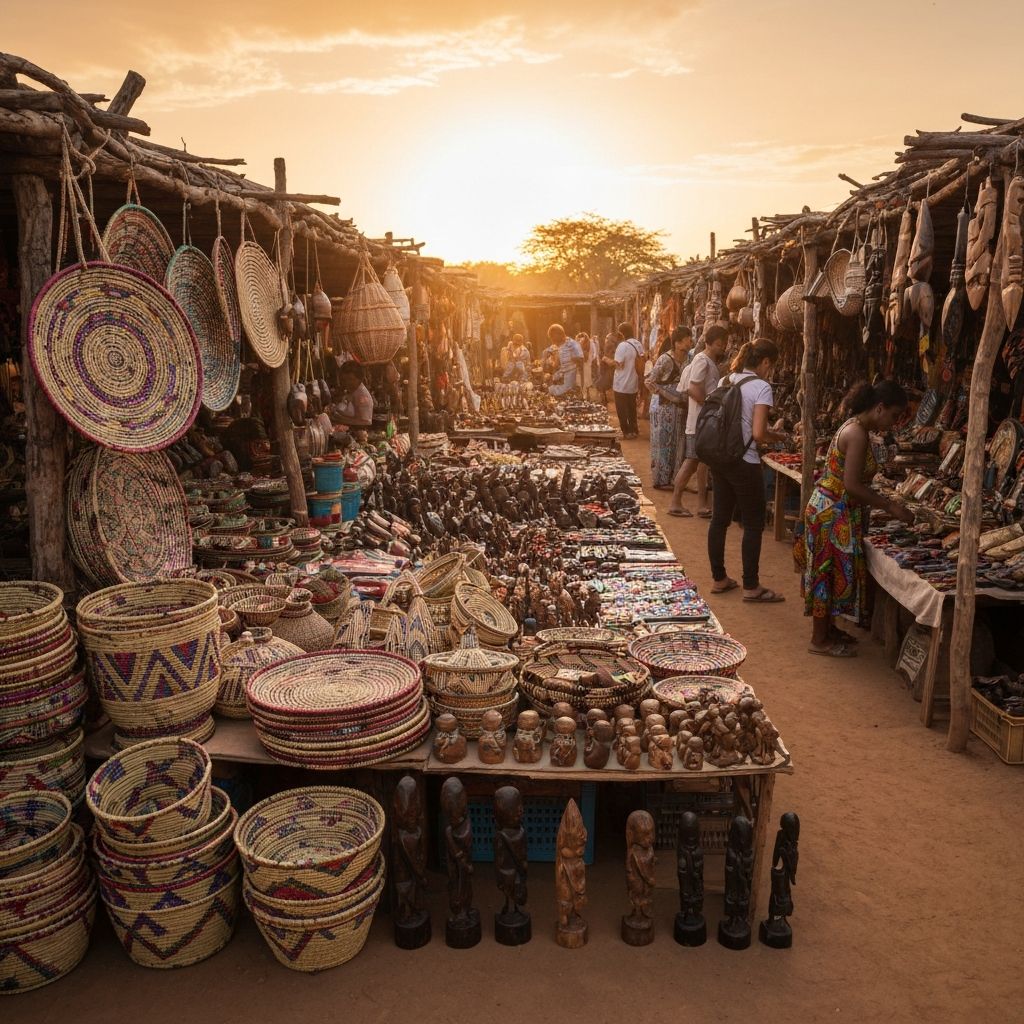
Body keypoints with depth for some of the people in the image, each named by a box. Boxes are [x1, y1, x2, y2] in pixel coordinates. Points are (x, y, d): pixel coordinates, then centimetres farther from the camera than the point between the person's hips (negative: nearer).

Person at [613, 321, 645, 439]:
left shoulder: (623, 346, -21)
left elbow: (618, 365, -20)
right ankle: (634, 430, 25)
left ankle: (626, 432, 8)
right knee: (632, 408, 19)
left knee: (622, 410, 5)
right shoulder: (638, 345, 3)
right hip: (634, 384, 7)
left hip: (622, 385, -7)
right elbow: (641, 364, 10)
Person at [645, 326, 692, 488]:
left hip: (679, 407, 7)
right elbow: (649, 381, -13)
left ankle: (671, 477, 21)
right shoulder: (665, 359, -15)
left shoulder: (686, 359, 4)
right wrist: (671, 397, -13)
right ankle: (660, 480, 11)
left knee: (676, 443, 11)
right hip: (664, 407, -7)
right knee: (663, 443, 1)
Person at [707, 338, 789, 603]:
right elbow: (758, 433, -21)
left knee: (719, 519, 14)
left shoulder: (726, 381, 9)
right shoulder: (761, 387, -12)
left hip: (719, 459, 7)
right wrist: (776, 436, 1)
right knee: (753, 524, 4)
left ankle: (719, 579, 24)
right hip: (744, 463, -7)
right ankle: (751, 587, 11)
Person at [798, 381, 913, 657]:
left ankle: (828, 629, 31)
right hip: (833, 513, -10)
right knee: (830, 572, 0)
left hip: (830, 508, 10)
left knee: (831, 572, 18)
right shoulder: (858, 434, -20)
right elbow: (852, 486, -24)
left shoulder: (855, 428, 11)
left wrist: (887, 503, 12)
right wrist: (890, 507, -16)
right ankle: (820, 640, 11)